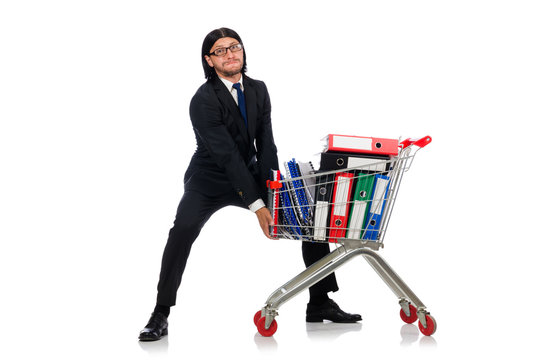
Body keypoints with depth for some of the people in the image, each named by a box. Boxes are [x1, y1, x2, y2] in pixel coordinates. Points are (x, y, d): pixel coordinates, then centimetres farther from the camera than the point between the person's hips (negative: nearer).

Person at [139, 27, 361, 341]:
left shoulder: (258, 90, 0)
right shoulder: (204, 100, -19)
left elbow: (266, 145, -5)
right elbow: (227, 155, -25)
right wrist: (257, 204, -29)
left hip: (250, 176, 6)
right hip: (210, 181, -6)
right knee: (184, 229, -33)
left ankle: (320, 303, 7)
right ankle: (161, 315, -23)